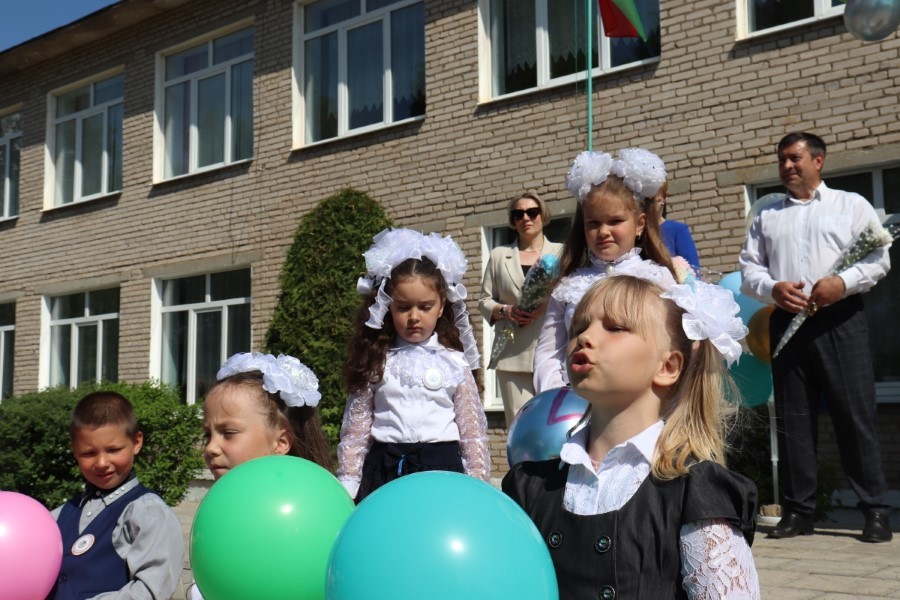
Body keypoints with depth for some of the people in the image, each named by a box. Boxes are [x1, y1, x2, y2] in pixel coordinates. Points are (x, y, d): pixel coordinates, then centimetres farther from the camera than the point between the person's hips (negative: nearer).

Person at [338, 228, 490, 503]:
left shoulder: (454, 363, 3)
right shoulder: (375, 362, 5)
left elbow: (472, 429, 5)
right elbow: (355, 428, 8)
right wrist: (347, 485, 5)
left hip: (441, 468, -1)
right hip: (383, 470, 1)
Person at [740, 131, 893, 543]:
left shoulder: (852, 205, 10)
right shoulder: (766, 215, 18)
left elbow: (878, 258, 1)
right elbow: (748, 269, 12)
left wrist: (842, 282, -16)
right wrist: (773, 288, -8)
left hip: (839, 321, -3)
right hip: (787, 321, 3)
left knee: (855, 414, -5)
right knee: (792, 418, 4)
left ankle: (876, 510, 2)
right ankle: (798, 511, 11)